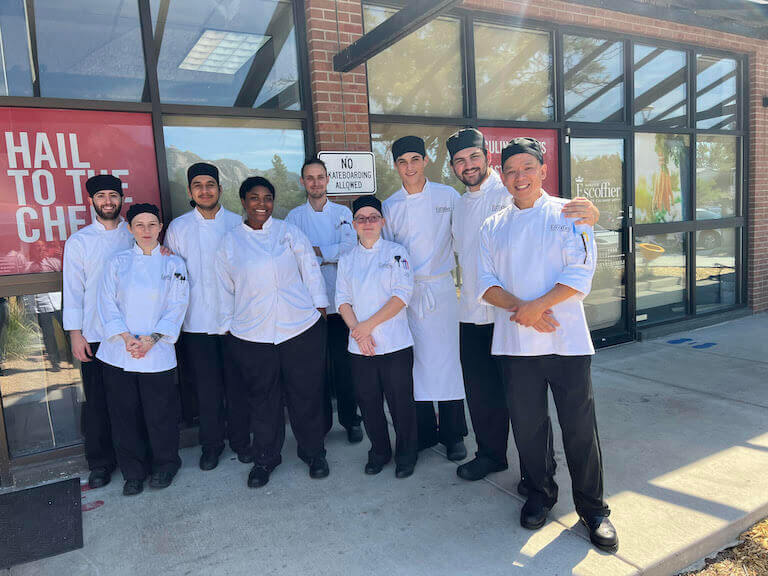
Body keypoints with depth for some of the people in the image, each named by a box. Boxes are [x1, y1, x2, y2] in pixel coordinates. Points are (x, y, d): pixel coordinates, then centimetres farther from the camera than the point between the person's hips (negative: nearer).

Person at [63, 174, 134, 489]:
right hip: (95, 335, -1)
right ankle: (100, 462, 23)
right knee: (97, 401, 7)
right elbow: (73, 290, 2)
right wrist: (75, 334, -4)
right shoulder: (78, 241, 4)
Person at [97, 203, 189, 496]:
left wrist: (150, 339, -12)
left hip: (157, 353, -1)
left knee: (160, 414, 4)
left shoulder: (174, 264, 4)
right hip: (119, 353, 2)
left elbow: (177, 307, -2)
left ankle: (164, 466, 28)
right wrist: (126, 338, -12)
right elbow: (108, 303, 1)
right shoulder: (117, 262, 7)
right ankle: (133, 472, 27)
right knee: (125, 415, 8)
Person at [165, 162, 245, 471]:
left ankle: (240, 440, 27)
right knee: (206, 387, 8)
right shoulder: (178, 227, 4)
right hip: (197, 321, 0)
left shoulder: (238, 224, 3)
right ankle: (211, 444, 26)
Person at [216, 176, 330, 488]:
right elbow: (225, 290, 11)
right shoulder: (229, 242, 7)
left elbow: (311, 270, 7)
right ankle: (265, 458, 28)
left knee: (306, 393, 7)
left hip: (301, 328, 0)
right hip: (252, 335, 1)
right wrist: (227, 327, 10)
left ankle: (314, 453, 27)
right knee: (262, 398, 9)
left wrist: (320, 308, 3)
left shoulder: (289, 231, 5)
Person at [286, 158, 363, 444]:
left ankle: (350, 420, 19)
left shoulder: (342, 213, 8)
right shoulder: (294, 216, 8)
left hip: (339, 299, 0)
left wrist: (315, 252, -9)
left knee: (343, 362, 3)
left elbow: (352, 246, -7)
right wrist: (329, 257, -12)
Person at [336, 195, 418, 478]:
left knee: (401, 401, 4)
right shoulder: (347, 259, 11)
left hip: (395, 343, -3)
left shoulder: (396, 252, 0)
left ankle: (406, 453, 25)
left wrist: (369, 324, -13)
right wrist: (358, 331, -10)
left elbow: (402, 295, -9)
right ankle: (379, 450, 32)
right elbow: (343, 299, 6)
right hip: (360, 347, 3)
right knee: (368, 402, 11)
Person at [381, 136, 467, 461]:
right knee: (416, 363, 5)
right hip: (405, 292, 2)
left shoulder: (448, 196, 2)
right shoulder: (389, 206, 7)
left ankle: (453, 435, 13)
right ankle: (424, 432, 20)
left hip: (441, 288, -2)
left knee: (446, 360, -1)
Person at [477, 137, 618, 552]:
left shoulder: (568, 215, 3)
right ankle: (540, 494, 32)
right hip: (514, 341, 3)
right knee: (527, 424, 10)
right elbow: (486, 281, 4)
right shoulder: (493, 227, 11)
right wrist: (518, 307, -13)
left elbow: (581, 272, -7)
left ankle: (592, 507, 21)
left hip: (565, 338, -2)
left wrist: (538, 305, -17)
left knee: (579, 425, 2)